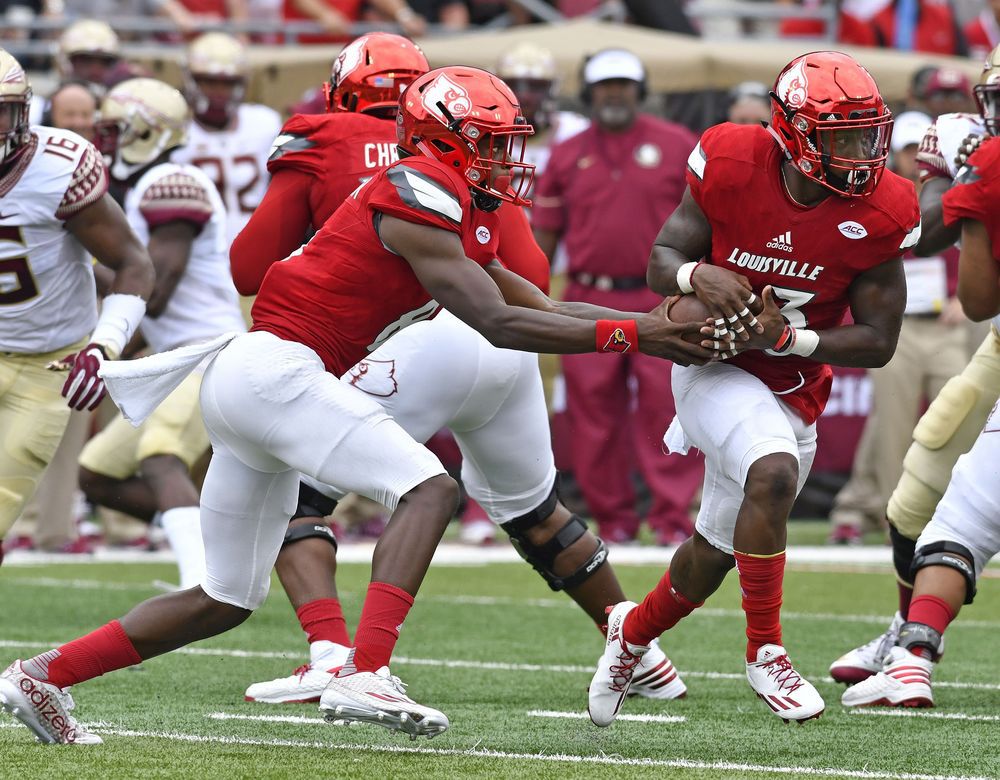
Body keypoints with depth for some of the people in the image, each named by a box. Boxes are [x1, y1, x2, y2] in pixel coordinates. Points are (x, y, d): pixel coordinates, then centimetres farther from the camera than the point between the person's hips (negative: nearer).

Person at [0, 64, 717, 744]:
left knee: (227, 600, 15)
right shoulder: (418, 200, -12)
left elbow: (543, 309, 19)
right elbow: (498, 324, -15)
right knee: (429, 488, -18)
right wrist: (630, 334, -14)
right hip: (273, 371, -10)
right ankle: (363, 674, -30)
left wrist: (657, 329, 10)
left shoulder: (462, 219, 19)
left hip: (240, 379, 10)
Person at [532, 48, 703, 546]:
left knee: (664, 407, -8)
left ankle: (672, 516, -6)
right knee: (594, 411, 2)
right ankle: (612, 518, 11)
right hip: (590, 303, 2)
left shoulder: (677, 145, 6)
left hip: (661, 303, -2)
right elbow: (544, 235, 13)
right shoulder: (567, 156, 11)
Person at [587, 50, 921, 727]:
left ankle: (634, 632, 47)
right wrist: (697, 275, -30)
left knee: (713, 555, 16)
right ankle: (765, 652, -17)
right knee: (774, 473, -32)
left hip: (795, 386, 4)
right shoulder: (730, 164, -18)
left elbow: (878, 342, -9)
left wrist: (788, 338, -23)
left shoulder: (879, 213, -16)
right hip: (715, 363, -4)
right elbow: (663, 259, -7)